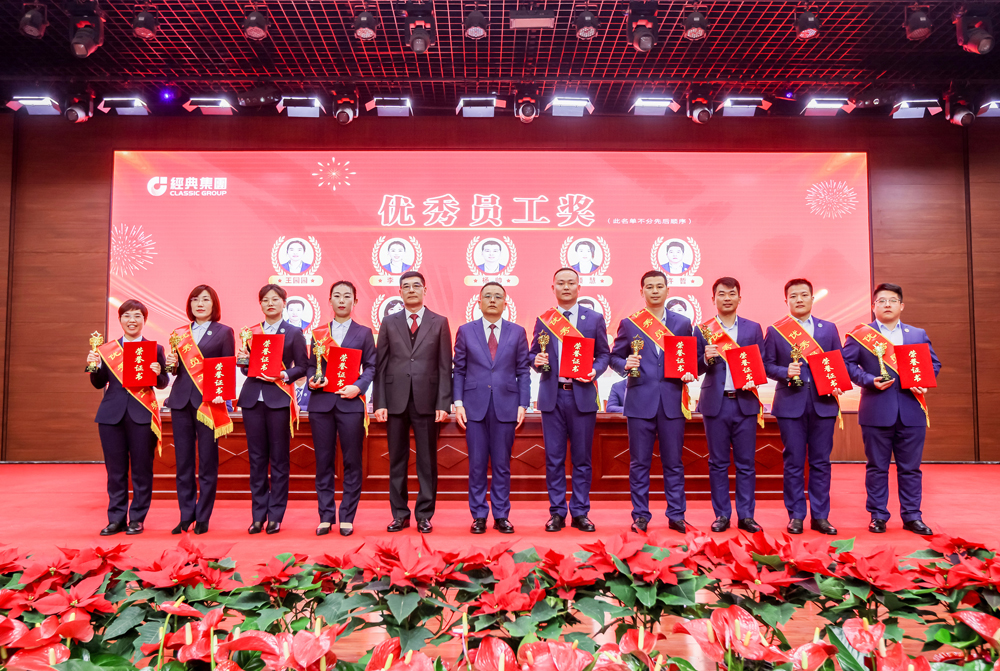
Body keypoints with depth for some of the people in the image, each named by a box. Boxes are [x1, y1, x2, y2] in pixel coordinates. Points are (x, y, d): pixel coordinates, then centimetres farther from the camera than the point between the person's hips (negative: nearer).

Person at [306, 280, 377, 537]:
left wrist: (358, 387, -12)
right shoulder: (318, 333, 14)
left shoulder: (364, 333, 8)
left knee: (352, 462, 1)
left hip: (350, 403, -2)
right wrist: (312, 380, -7)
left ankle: (347, 518, 10)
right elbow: (311, 365, 13)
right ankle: (326, 517, 15)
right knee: (323, 462, 5)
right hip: (321, 402, 2)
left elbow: (370, 367, 3)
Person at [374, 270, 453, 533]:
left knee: (427, 461, 4)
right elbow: (380, 365, 6)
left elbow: (445, 366, 1)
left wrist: (443, 403, -6)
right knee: (397, 461, 7)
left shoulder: (439, 323, 6)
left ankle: (424, 515, 15)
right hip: (396, 400, 1)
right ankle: (400, 514, 19)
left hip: (426, 401, -1)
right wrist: (379, 402, -2)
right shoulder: (389, 322, 9)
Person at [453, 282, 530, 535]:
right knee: (477, 465, 4)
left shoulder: (517, 332, 7)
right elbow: (459, 370, 6)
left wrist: (523, 405, -2)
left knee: (502, 465, 6)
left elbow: (523, 371, 6)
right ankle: (478, 516, 15)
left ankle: (501, 516, 16)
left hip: (505, 407, 0)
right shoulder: (465, 331, 7)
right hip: (475, 406, 0)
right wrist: (458, 403, -3)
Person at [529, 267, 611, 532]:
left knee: (582, 458, 5)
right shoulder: (543, 320, 9)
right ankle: (557, 513, 15)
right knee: (554, 459, 5)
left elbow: (604, 353, 7)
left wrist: (595, 371, -11)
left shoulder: (594, 318, 6)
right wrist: (537, 361, -10)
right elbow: (533, 354, 12)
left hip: (582, 394, -1)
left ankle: (580, 513, 16)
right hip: (552, 395, 1)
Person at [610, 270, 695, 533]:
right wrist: (626, 364, -12)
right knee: (639, 463, 4)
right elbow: (614, 357, 9)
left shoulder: (682, 323, 11)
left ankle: (676, 515, 16)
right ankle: (640, 516, 14)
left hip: (672, 400, 1)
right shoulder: (629, 324, 7)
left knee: (674, 462, 6)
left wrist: (690, 374, -5)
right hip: (640, 400, -1)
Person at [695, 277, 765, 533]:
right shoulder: (703, 329, 5)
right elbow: (696, 369, 3)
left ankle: (746, 515, 14)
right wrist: (706, 359, -17)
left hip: (745, 402, 1)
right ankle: (721, 515, 15)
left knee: (746, 463, 5)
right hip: (715, 403, -1)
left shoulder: (753, 328, 9)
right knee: (718, 462, 5)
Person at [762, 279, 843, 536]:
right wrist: (786, 372, -15)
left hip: (823, 403, 2)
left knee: (821, 462, 6)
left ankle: (820, 517, 15)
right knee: (794, 462, 3)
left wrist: (837, 384, -7)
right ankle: (796, 516, 13)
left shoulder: (829, 328, 11)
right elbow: (767, 365, 3)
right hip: (790, 405, -2)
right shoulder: (775, 331, 5)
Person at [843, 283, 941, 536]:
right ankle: (878, 516, 14)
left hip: (911, 411, 3)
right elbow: (846, 363, -2)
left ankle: (912, 516, 18)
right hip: (876, 412, -3)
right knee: (877, 467, 5)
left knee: (910, 467, 8)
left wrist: (924, 381, -5)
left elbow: (934, 363, 14)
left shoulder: (918, 335, 13)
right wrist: (870, 380, -14)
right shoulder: (860, 335, 2)